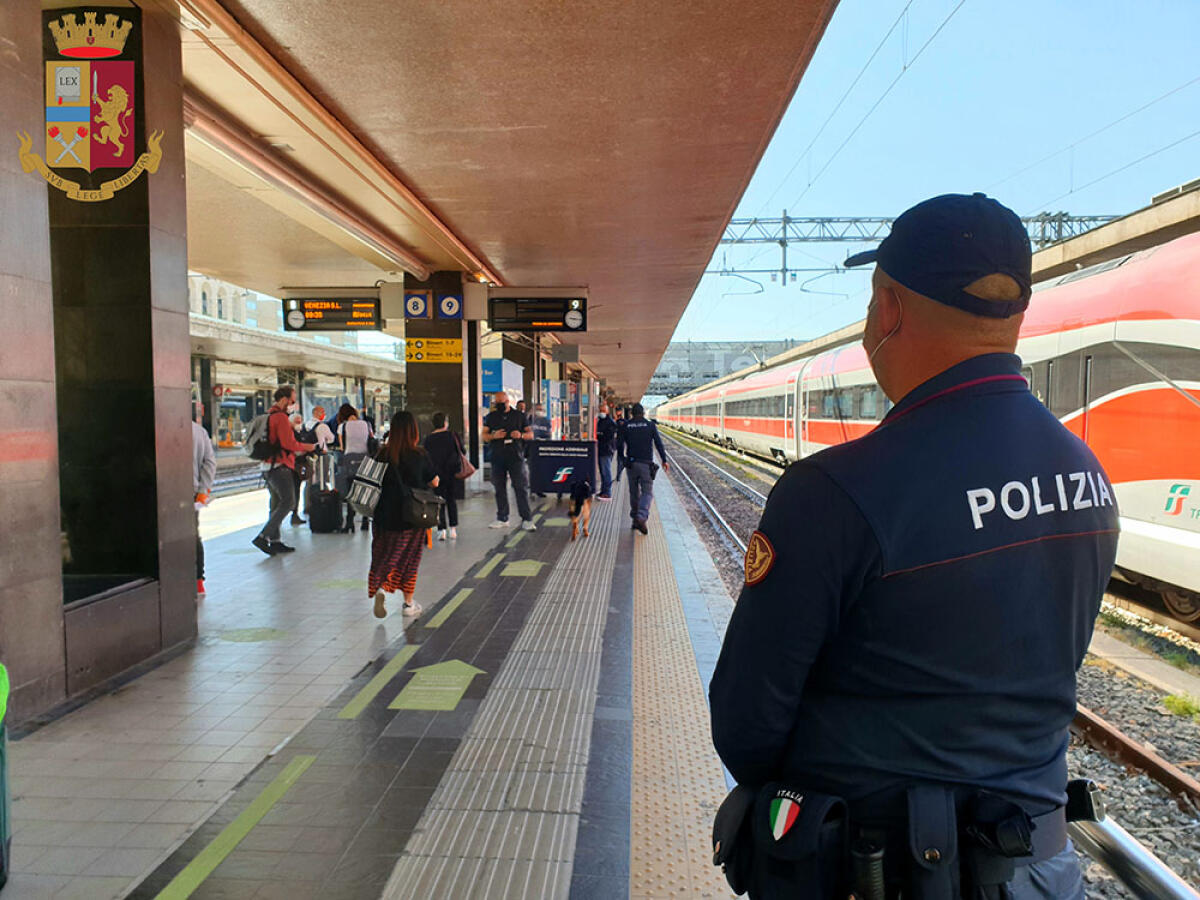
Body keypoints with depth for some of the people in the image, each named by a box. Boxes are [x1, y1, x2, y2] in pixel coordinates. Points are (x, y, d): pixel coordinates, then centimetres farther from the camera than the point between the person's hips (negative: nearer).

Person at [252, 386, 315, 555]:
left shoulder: (268, 416, 19)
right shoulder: (281, 417, -13)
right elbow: (289, 443, -20)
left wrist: (296, 451, 21)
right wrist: (307, 447, -5)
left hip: (268, 466, 10)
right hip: (279, 466, -10)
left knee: (277, 503, 12)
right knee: (288, 502, -9)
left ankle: (274, 541, 13)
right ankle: (263, 537, -15)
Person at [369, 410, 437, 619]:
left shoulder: (383, 455, -5)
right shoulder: (420, 455, -10)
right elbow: (434, 482, 0)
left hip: (387, 515, 1)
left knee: (385, 555, 14)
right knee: (410, 557, 11)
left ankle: (381, 587, -12)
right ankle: (408, 603, 17)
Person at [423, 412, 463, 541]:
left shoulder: (428, 438, -3)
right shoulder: (452, 435, -5)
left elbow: (426, 456, 2)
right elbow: (462, 450, 0)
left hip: (436, 473, 0)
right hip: (451, 472, 0)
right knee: (451, 499, 12)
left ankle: (441, 530, -1)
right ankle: (453, 529, 10)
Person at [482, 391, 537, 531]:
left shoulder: (519, 415, 7)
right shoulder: (491, 417, 11)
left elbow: (531, 434, 8)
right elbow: (484, 435, 9)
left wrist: (521, 435, -14)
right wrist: (494, 436, -12)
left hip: (515, 457, -2)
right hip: (497, 458, 2)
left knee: (521, 487, -6)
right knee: (499, 488, 8)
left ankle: (526, 519, -4)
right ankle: (502, 519, 18)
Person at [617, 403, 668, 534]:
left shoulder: (625, 426, 3)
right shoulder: (650, 425, -1)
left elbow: (619, 445, 2)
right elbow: (659, 444, -2)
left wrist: (624, 459, 18)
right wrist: (664, 460, 5)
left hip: (631, 463, 2)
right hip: (646, 464, -2)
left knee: (634, 492, 14)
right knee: (647, 492, -1)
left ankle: (635, 519, 19)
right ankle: (641, 517, -22)